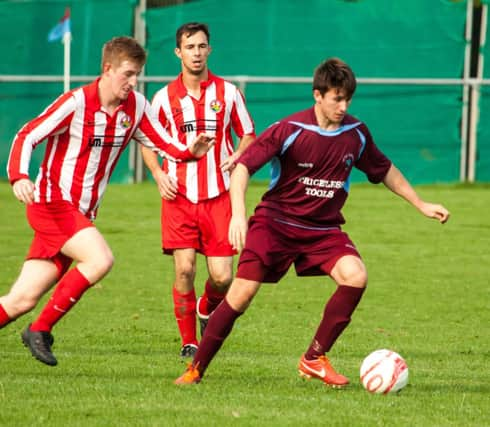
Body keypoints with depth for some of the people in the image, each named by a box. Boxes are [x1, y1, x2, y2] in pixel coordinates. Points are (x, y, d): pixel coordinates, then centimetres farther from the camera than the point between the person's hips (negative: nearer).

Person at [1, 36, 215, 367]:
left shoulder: (136, 107, 4)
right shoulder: (76, 103, -13)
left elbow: (163, 143, 9)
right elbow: (26, 136, -14)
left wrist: (190, 152, -13)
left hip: (82, 213, 6)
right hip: (52, 203, -6)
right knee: (101, 259, -25)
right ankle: (41, 330, -12)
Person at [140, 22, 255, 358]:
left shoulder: (228, 92, 5)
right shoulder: (165, 97, 5)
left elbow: (249, 135, 13)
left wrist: (237, 156, -9)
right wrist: (158, 174, -3)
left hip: (218, 196, 0)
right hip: (179, 196, 0)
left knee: (222, 276, -6)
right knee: (184, 270, -12)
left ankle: (208, 309, 29)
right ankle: (189, 342, 4)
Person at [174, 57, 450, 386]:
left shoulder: (356, 133, -1)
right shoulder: (290, 130, -15)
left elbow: (384, 171, 18)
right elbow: (243, 166, -19)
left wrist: (421, 205, 19)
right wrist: (238, 214, -33)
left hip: (324, 229, 4)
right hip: (276, 221, -3)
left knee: (356, 276, -22)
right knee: (242, 293, -14)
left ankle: (315, 359, -9)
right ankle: (196, 368, 1)